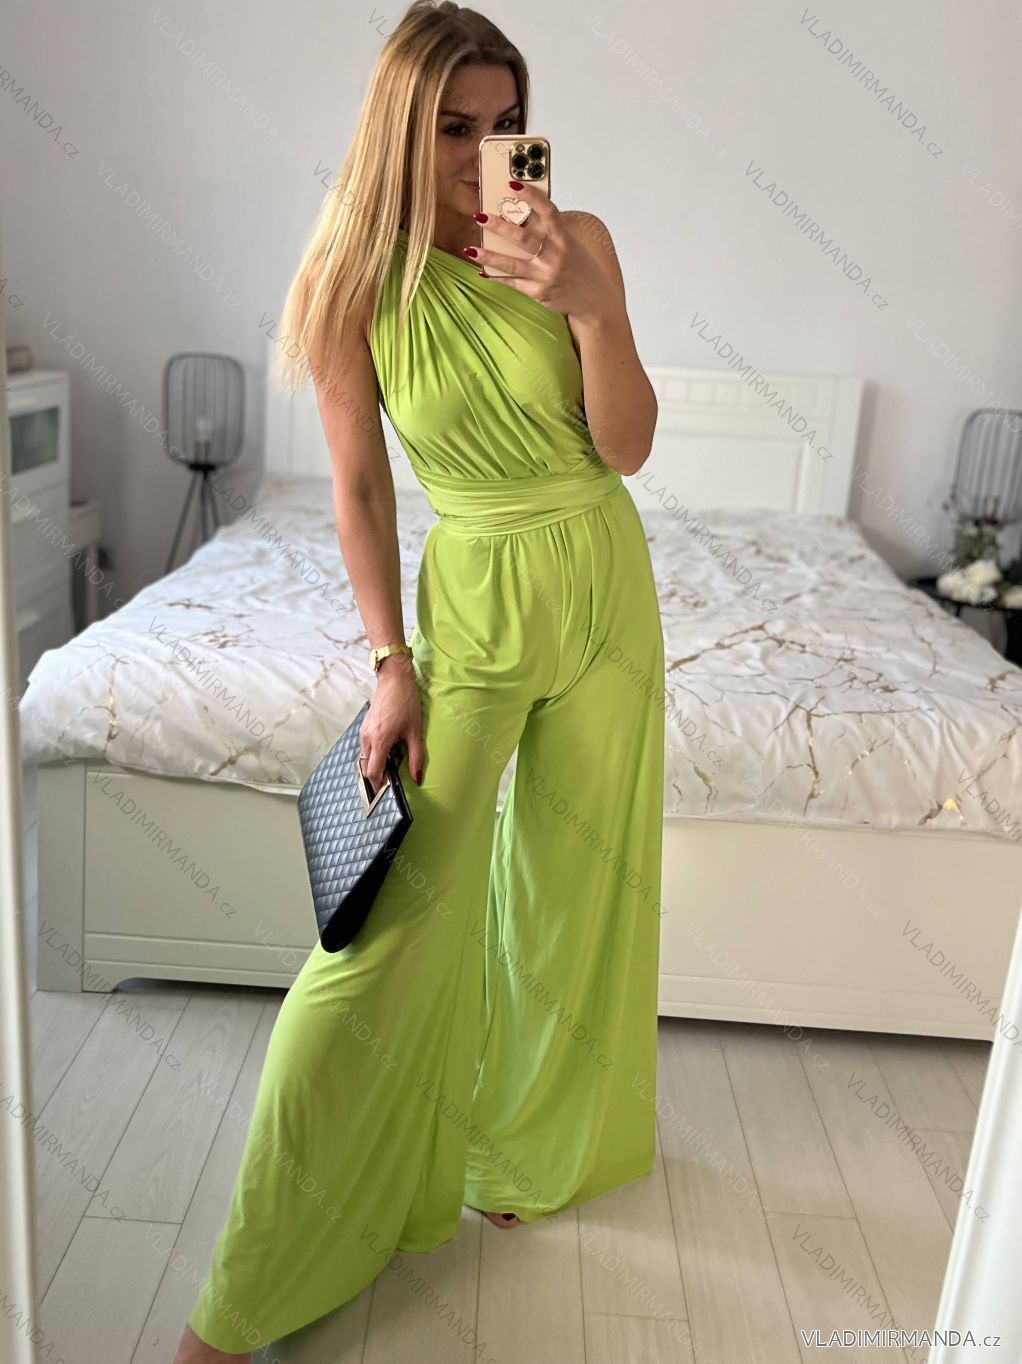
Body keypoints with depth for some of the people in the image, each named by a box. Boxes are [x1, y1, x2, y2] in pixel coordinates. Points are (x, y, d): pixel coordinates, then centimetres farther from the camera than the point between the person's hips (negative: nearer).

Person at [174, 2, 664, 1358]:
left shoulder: (576, 241, -5)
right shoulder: (355, 287, -10)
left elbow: (627, 449, -8)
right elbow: (361, 491, -4)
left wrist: (591, 309, -24)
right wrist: (391, 666, -8)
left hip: (605, 590, 3)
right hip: (470, 601, -2)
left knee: (575, 888, 13)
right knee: (394, 921, -6)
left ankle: (538, 1145, 40)